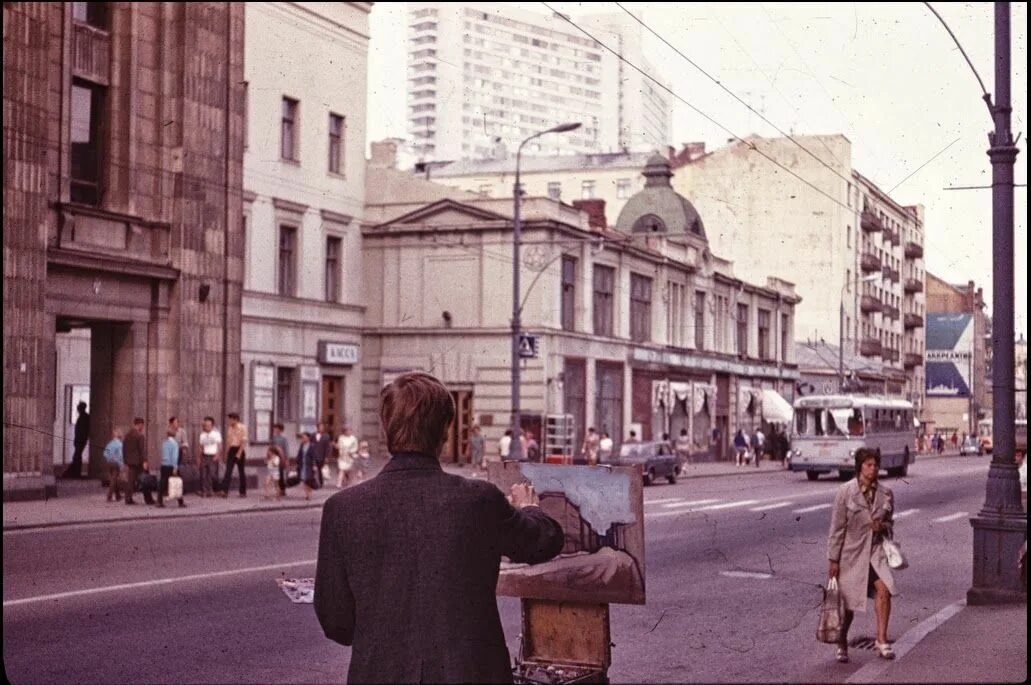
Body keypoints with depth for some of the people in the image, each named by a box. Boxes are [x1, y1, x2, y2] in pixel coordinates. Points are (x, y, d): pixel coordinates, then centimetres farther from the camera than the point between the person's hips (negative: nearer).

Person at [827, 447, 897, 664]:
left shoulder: (886, 493, 1)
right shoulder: (845, 492, -9)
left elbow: (889, 523, 16)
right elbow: (837, 528, -7)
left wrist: (883, 527, -9)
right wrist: (833, 560, -7)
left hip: (875, 551, 2)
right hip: (851, 552, -2)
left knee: (883, 589, -20)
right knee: (848, 602, 6)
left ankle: (881, 639, -9)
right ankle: (842, 644, 26)